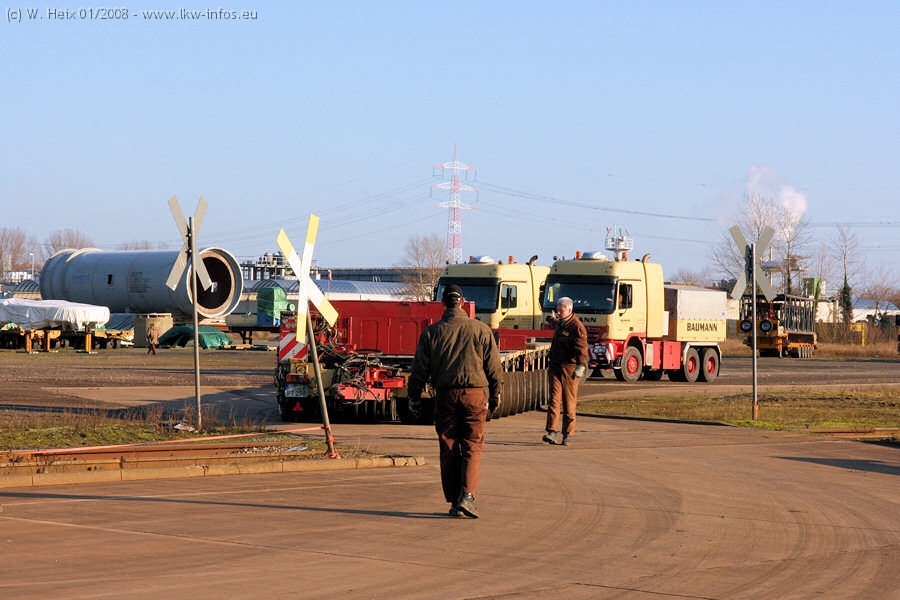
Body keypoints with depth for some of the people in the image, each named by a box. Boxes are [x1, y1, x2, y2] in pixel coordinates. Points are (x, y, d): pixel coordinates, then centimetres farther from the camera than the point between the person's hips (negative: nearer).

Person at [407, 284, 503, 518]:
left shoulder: (432, 332, 1)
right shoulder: (480, 329, 0)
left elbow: (419, 368, 2)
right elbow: (493, 365, 3)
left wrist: (414, 397, 11)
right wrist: (495, 394, 14)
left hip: (445, 395, 1)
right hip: (475, 393, -1)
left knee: (449, 449, 7)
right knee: (472, 447, 3)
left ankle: (454, 502, 8)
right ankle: (467, 495, -14)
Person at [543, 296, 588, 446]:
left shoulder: (577, 327, -10)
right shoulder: (559, 324, 15)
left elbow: (582, 349, -20)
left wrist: (581, 366, -32)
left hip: (569, 368, -6)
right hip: (555, 367, 6)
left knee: (569, 403, 0)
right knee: (554, 400, -7)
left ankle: (567, 435, 7)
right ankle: (552, 433, -16)